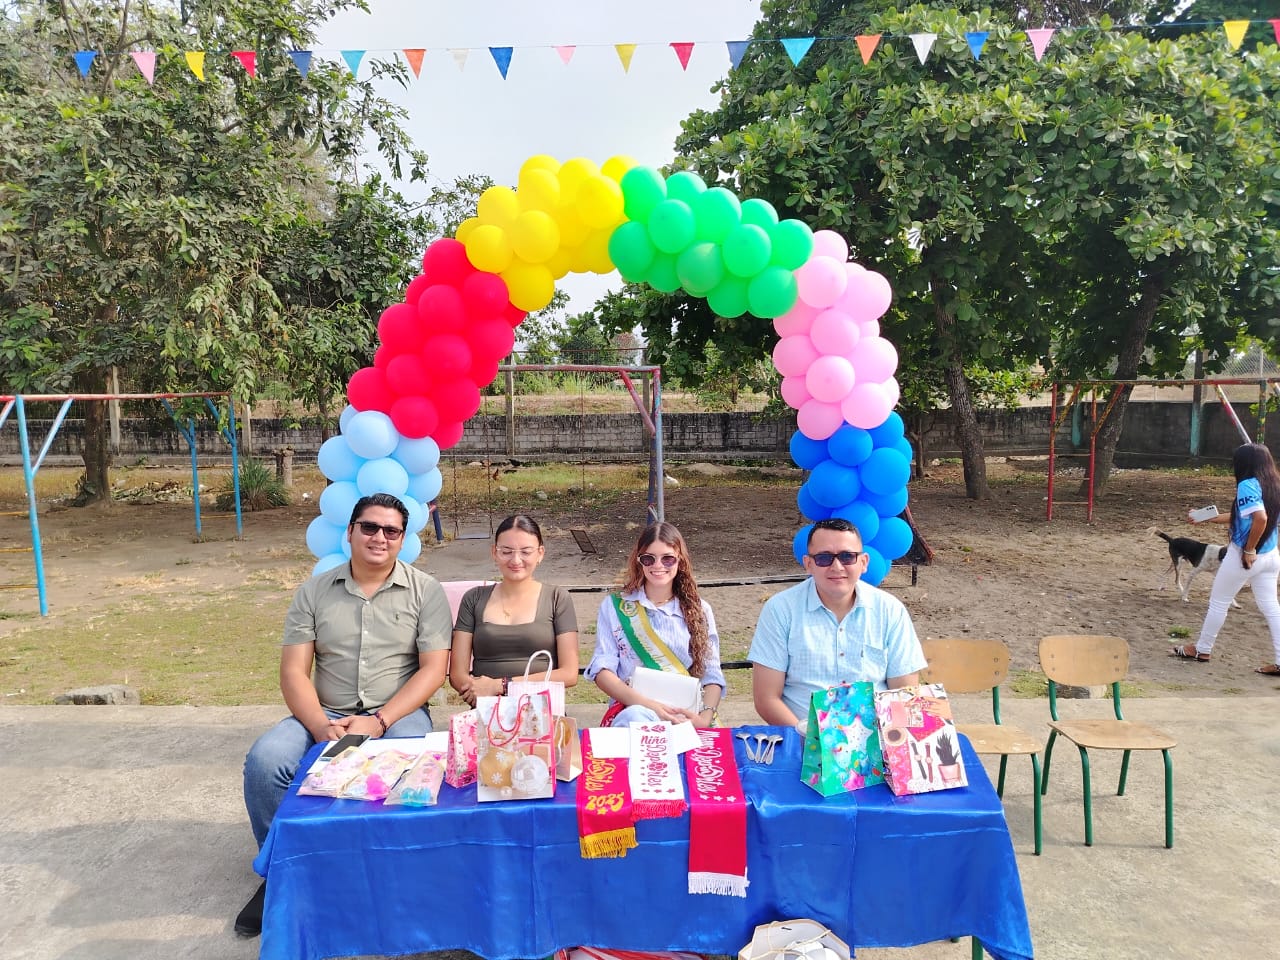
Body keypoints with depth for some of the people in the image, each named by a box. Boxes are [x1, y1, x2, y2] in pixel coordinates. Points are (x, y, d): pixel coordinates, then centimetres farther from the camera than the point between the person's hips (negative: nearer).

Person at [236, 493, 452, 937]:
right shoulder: (313, 591, 6)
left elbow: (433, 670, -7)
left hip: (398, 713, -2)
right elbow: (293, 671, 1)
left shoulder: (426, 591, -1)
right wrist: (320, 726, -18)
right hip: (325, 715, 3)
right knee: (263, 762, -23)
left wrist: (378, 722, -19)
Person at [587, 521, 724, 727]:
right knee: (636, 717, -40)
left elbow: (712, 678, 9)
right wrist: (647, 705, -17)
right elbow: (602, 670, 0)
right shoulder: (615, 607, 10)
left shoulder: (700, 610, 15)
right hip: (632, 707, -1)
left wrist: (705, 718, -13)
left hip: (689, 714, 2)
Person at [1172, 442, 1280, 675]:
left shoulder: (1248, 485, -19)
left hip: (1243, 555, -8)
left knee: (1218, 602, 8)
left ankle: (1202, 650, 21)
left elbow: (1260, 518, -33)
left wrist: (1249, 551, -23)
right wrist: (1207, 518, 24)